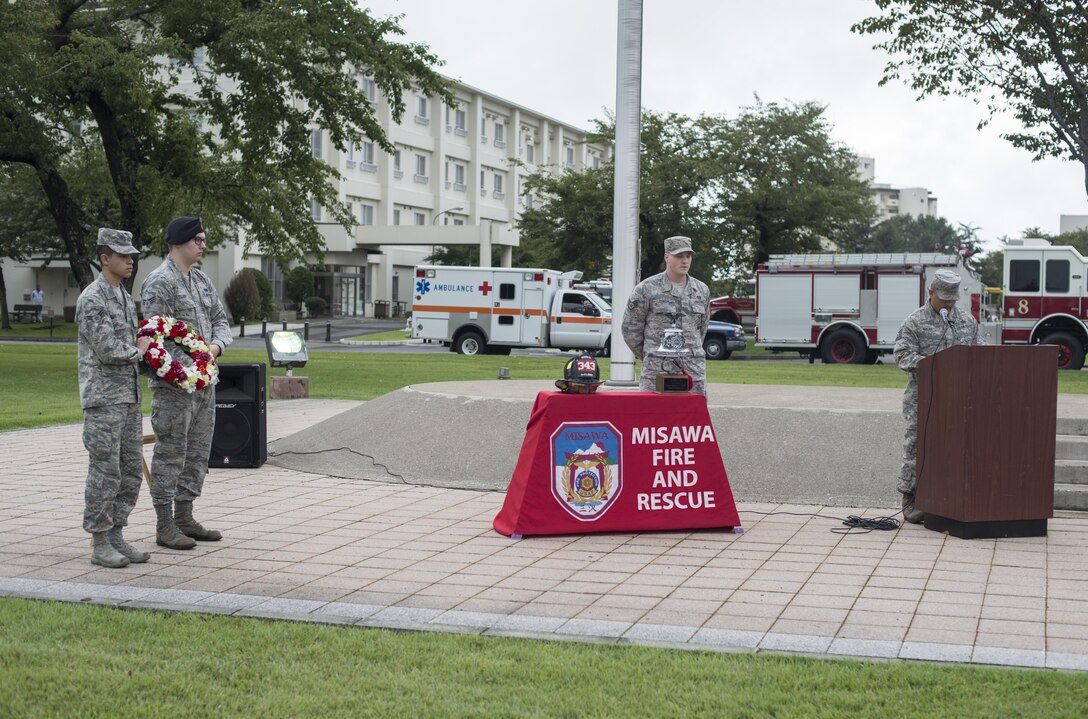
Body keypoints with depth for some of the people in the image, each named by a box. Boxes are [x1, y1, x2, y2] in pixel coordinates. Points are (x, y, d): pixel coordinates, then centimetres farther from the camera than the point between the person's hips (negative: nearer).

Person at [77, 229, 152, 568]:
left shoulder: (125, 298, 16)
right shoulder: (92, 299, -12)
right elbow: (106, 349, -18)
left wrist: (139, 348, 4)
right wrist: (138, 350, -3)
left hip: (129, 397, 9)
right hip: (103, 399, -9)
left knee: (131, 471, 9)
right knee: (105, 472, -5)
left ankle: (117, 537, 17)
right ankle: (101, 545, 2)